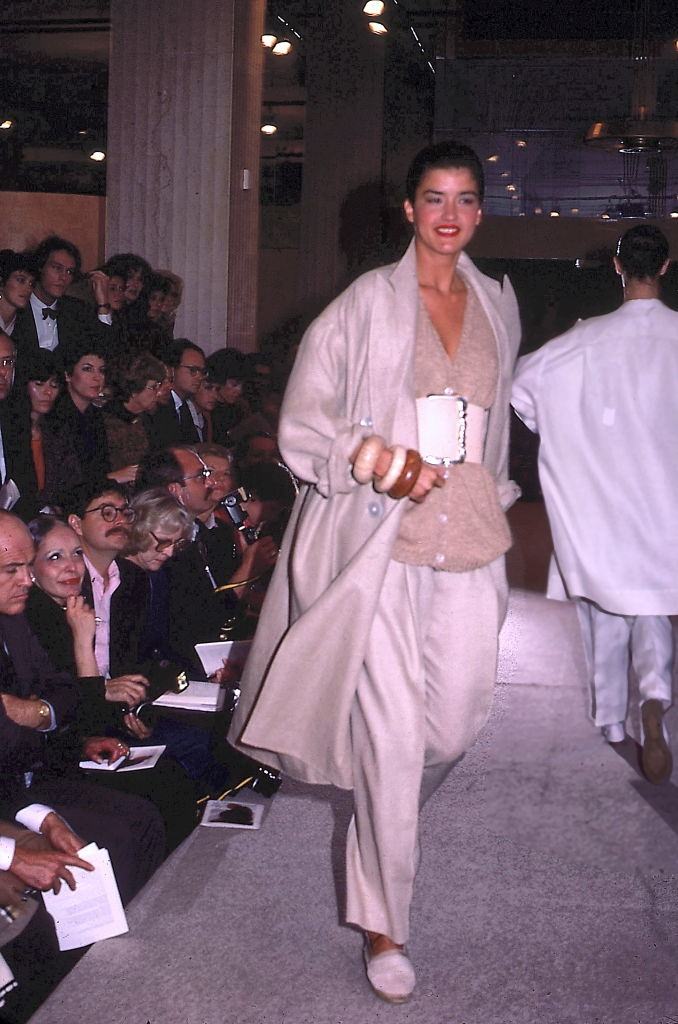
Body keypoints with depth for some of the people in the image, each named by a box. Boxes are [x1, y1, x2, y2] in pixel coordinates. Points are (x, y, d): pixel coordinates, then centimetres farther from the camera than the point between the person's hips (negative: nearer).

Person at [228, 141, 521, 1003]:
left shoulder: (499, 303, 14)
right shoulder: (368, 301, -2)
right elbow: (303, 421, -4)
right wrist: (382, 461, -18)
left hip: (468, 539, 5)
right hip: (383, 538, -4)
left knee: (454, 725, 6)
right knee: (392, 733, -6)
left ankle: (384, 822, 42)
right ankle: (383, 924, 10)